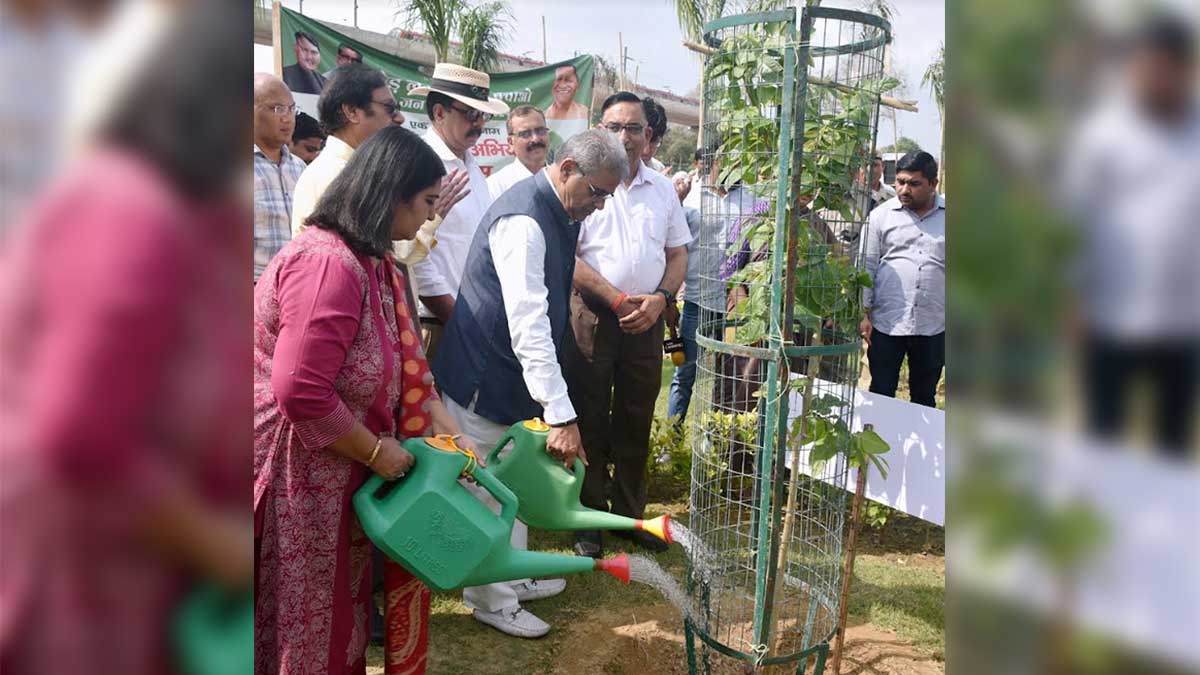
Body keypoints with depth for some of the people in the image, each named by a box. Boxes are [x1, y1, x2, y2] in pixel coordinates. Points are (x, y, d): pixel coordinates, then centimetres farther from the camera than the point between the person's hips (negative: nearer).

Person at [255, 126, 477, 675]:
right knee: (307, 618, 9)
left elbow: (404, 362, 8)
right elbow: (301, 393, -31)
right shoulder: (328, 263, -26)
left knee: (342, 602, 22)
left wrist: (450, 432, -1)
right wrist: (377, 452, -18)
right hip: (300, 473, -10)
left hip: (341, 466, 10)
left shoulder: (373, 261, 9)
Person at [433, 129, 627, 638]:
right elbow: (528, 324, -34)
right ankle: (492, 601, 23)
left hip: (512, 378, 10)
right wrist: (561, 415, -36)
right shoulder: (523, 220, -27)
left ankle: (513, 577, 40)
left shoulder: (556, 213, 5)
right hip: (483, 381, -10)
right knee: (488, 492, 6)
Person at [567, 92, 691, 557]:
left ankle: (629, 513, 26)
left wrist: (661, 298, -5)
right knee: (590, 421, 5)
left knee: (636, 422, 12)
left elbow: (678, 253, 13)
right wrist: (617, 300, -13)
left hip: (646, 320, 4)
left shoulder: (662, 189, 10)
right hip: (593, 318, -4)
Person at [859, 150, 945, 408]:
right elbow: (867, 267, 3)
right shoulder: (881, 215, 2)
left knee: (925, 397, 14)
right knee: (881, 395, 6)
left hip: (933, 326, 1)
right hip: (886, 324, -1)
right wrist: (864, 313, -2)